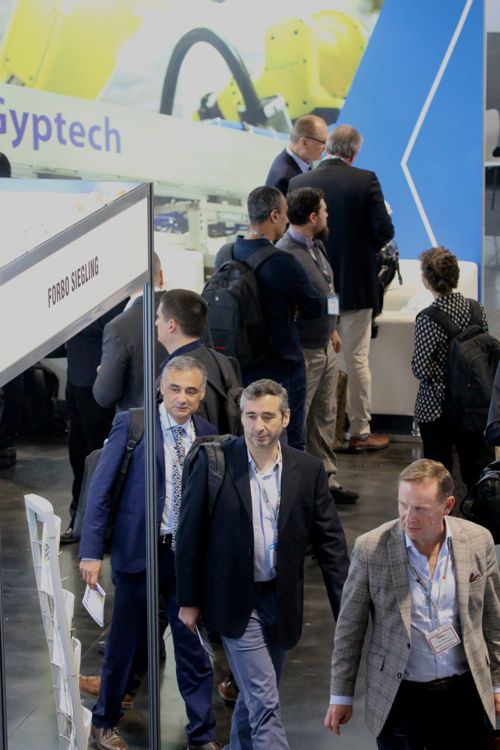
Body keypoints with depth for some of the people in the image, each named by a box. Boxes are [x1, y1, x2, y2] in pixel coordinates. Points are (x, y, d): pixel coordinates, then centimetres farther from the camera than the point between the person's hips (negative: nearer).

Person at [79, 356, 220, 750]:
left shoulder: (207, 434, 2)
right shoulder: (131, 424, -8)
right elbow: (101, 488, -9)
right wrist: (92, 551, -13)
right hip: (140, 552, -3)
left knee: (194, 648, 8)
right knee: (124, 642, 12)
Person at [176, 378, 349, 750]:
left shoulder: (309, 469, -3)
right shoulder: (214, 464, -10)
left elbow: (331, 542, 0)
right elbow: (190, 535, -3)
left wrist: (347, 611, -2)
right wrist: (189, 600, -1)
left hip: (282, 601, 3)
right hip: (235, 601, -3)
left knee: (257, 694, 18)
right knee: (265, 703, -7)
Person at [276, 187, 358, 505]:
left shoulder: (316, 245, 9)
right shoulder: (285, 255, -23)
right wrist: (319, 304, -23)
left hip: (325, 347, 9)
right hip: (302, 351, -9)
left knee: (325, 418, 18)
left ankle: (327, 479, 29)